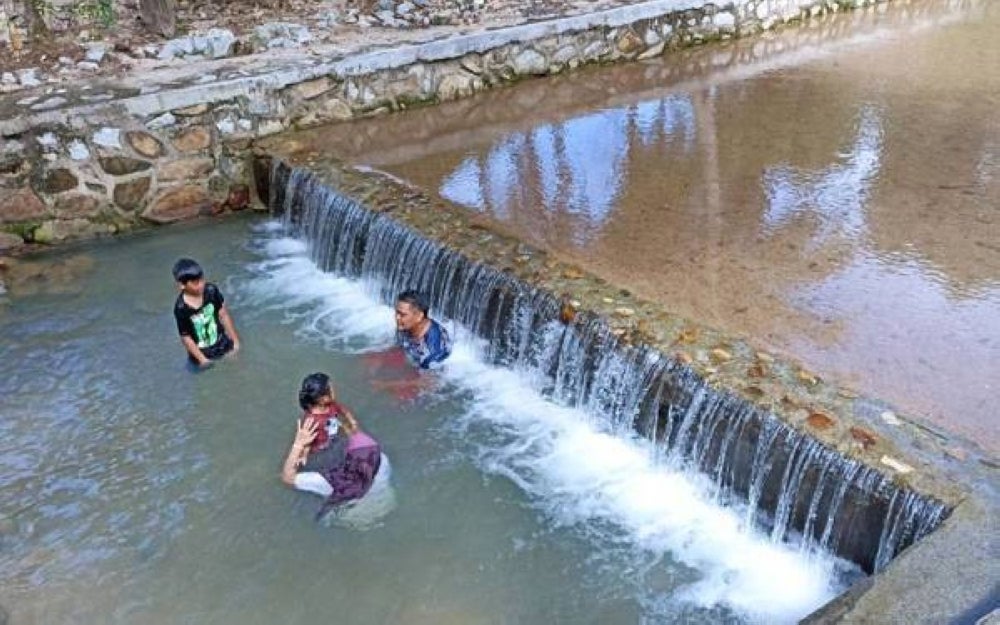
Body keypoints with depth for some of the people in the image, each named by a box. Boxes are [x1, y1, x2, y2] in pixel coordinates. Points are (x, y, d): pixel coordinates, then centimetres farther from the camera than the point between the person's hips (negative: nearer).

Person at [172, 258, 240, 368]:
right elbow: (186, 338, -17)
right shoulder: (181, 308, -27)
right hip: (201, 353, -3)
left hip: (222, 344, 3)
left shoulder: (211, 291, -19)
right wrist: (202, 359, -15)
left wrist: (235, 340, -2)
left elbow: (224, 315, -7)